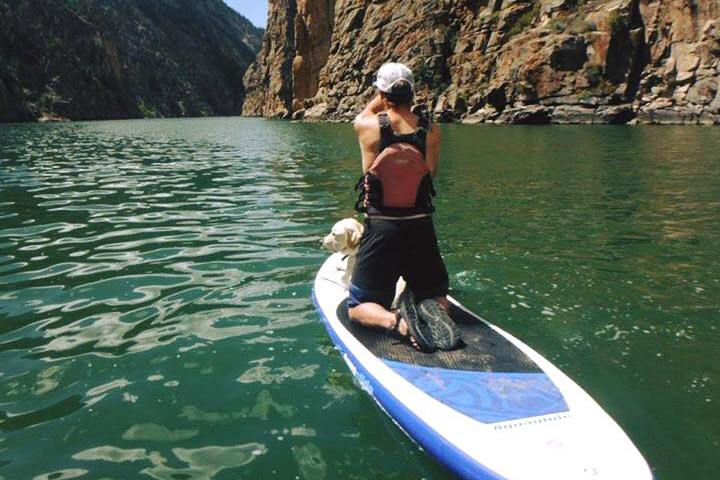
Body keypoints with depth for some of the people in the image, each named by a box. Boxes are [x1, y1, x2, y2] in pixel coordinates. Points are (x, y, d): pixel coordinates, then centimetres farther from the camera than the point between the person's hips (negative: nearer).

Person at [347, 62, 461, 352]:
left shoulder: (366, 126, -8)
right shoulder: (431, 132, -5)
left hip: (380, 228, -2)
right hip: (421, 227, 2)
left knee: (358, 308, 13)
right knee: (437, 297, 24)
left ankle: (398, 323, -19)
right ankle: (431, 311, -13)